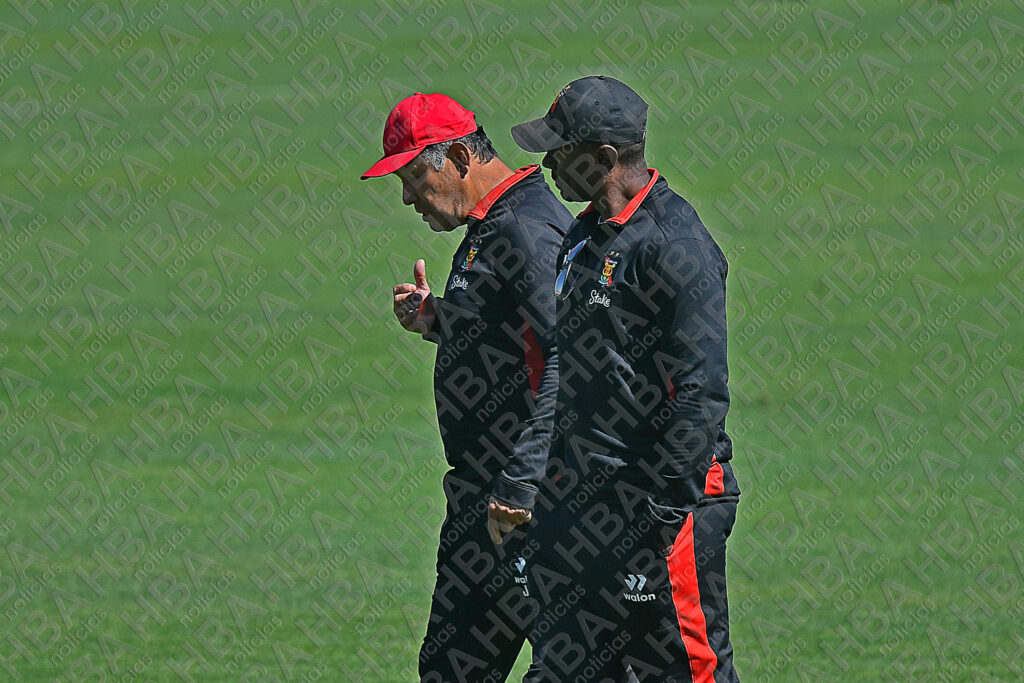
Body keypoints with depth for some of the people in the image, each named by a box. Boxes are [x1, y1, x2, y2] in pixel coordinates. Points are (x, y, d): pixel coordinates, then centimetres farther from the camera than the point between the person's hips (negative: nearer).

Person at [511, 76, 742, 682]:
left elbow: (702, 389, -20)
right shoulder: (588, 234, 14)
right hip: (582, 496, 10)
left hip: (654, 495, -10)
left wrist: (672, 507, -22)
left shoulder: (675, 245, -16)